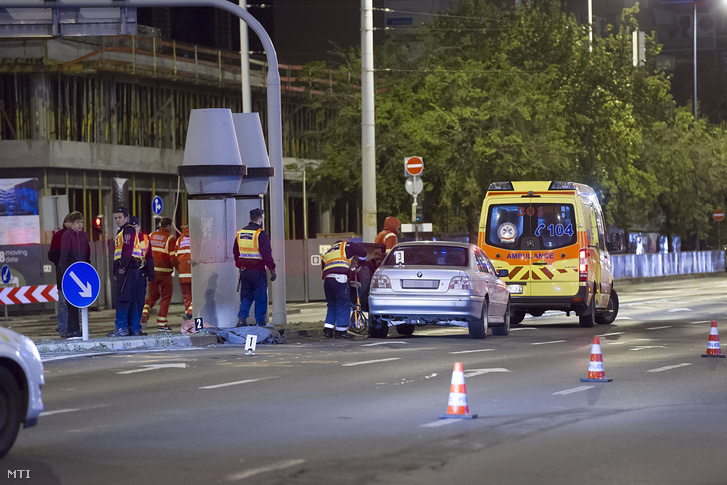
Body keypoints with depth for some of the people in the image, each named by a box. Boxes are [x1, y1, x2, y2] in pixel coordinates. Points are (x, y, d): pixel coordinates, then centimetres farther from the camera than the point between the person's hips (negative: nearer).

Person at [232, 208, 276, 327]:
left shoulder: (240, 233, 8)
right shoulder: (261, 234, -13)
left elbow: (235, 252, 17)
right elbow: (266, 254, -16)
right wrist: (272, 270, -11)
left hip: (244, 270, 6)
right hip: (258, 271, -6)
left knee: (246, 296, 14)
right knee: (260, 298, 3)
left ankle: (241, 318, -1)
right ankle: (260, 322, 5)